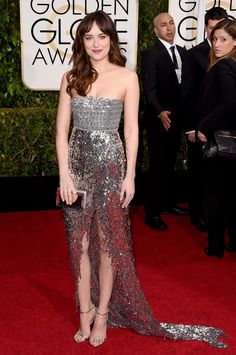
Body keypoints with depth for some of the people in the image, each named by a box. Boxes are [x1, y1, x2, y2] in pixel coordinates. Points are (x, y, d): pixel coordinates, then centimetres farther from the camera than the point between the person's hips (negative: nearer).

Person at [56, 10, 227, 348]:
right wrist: (64, 174, -5)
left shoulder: (127, 77, -2)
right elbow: (62, 129, 3)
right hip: (77, 165, 3)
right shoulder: (71, 77, 5)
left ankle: (102, 314, 21)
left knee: (108, 243, 5)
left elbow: (132, 130, -2)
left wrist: (129, 176, -6)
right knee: (79, 244, 7)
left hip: (109, 166, -2)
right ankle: (85, 315, 21)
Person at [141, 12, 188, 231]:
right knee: (157, 166, -2)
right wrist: (160, 112, -32)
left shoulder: (182, 52, 11)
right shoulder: (151, 55, -11)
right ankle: (152, 213, 8)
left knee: (170, 164, 17)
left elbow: (185, 84, 9)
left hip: (176, 118, 7)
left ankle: (169, 203, 32)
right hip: (159, 119, -6)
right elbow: (149, 89, -18)